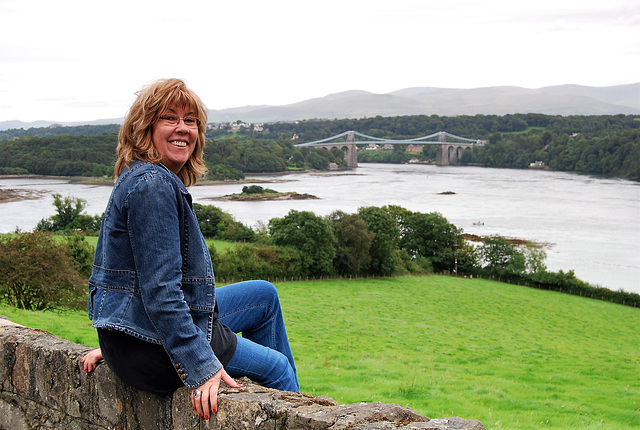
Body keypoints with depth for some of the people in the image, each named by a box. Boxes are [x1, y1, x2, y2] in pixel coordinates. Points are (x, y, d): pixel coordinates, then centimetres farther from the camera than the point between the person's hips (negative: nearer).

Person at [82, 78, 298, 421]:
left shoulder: (139, 179, 11)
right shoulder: (151, 185, -23)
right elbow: (160, 288, -28)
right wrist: (200, 368, -27)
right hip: (150, 350, -10)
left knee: (265, 294, 22)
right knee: (276, 366, 6)